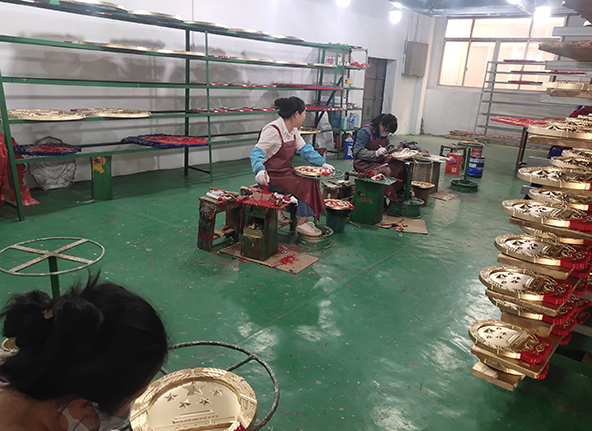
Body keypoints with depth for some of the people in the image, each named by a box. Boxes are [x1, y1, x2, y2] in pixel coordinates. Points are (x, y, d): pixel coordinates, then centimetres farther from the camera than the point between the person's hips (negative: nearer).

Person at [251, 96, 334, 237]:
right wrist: (260, 170, -44)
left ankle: (304, 220, -3)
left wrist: (322, 163, 3)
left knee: (310, 181, -6)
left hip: (285, 172, 9)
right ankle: (301, 223, -8)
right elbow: (257, 152, -26)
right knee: (305, 184, -18)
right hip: (271, 176, -9)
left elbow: (304, 149, 13)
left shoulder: (293, 130, 9)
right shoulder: (273, 130, -20)